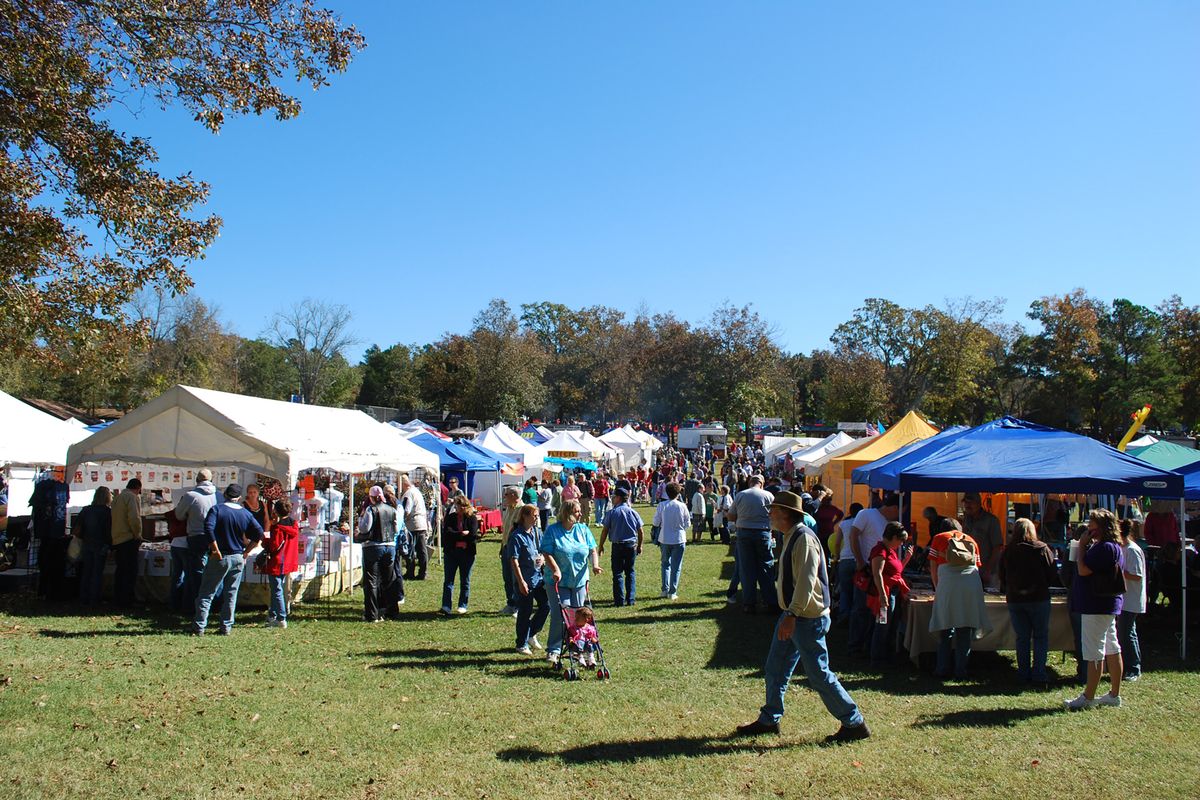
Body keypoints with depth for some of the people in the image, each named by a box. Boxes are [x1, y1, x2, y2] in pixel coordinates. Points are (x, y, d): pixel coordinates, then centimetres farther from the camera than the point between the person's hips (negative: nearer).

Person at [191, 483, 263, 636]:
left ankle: (199, 628, 2)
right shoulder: (246, 514, 4)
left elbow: (208, 527, -22)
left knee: (206, 593, 4)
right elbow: (259, 533, -1)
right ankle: (226, 627, 14)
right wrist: (246, 550, 8)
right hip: (238, 558, 3)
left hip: (220, 558, -3)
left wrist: (215, 548, -17)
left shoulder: (217, 509, -6)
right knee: (231, 594, 12)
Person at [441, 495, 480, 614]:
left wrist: (455, 535, -8)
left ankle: (463, 606, 17)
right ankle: (446, 606, -2)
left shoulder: (472, 518, -3)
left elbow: (473, 536, -14)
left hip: (467, 553, -1)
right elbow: (446, 533, -6)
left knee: (465, 581, 8)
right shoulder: (450, 517, 5)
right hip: (451, 552, 2)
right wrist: (463, 534, -12)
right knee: (448, 580, -2)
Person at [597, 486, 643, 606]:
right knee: (630, 572, 13)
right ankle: (631, 599, 13)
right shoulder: (633, 512, 0)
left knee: (618, 573, 4)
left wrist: (600, 546, 5)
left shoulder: (612, 512, -8)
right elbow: (640, 531, 5)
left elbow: (605, 531, -6)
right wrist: (639, 546, 18)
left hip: (617, 546, -3)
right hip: (632, 545, 3)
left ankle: (620, 600, 1)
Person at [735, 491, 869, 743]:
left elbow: (806, 581, -27)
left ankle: (855, 724, 12)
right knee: (775, 668, 14)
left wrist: (792, 615, -29)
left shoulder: (804, 539, -20)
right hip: (793, 615, 10)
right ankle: (769, 720, 26)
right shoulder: (791, 537, 11)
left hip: (808, 618, -10)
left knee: (818, 675, -2)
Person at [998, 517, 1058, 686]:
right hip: (1038, 598, -2)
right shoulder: (1042, 549, -6)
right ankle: (1039, 674, 0)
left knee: (1022, 637, 10)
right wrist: (1044, 585, 14)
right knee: (1040, 636, 6)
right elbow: (1053, 576, -4)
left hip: (1014, 600, 2)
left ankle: (1024, 674, 12)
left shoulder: (1007, 552, 0)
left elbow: (1002, 578, 5)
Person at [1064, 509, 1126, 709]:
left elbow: (1083, 570, -21)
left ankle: (1088, 697, -2)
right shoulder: (1108, 547, 15)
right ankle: (1114, 695, 21)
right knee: (1112, 649, 14)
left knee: (1094, 652, -6)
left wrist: (1082, 545, -14)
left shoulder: (1106, 548, -18)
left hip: (1098, 606, -11)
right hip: (1107, 605, 11)